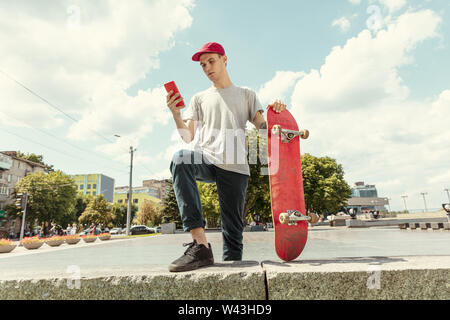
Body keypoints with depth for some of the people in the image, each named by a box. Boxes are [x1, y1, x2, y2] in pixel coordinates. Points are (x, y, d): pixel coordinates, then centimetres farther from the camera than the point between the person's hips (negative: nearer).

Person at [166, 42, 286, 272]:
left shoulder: (246, 95, 24)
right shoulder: (200, 98, 26)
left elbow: (263, 127, 12)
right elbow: (188, 137, 14)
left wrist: (274, 112, -9)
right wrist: (176, 114, -3)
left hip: (234, 166, 1)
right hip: (206, 159, 0)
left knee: (233, 229, -6)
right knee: (180, 159, -35)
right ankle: (200, 244, -40)